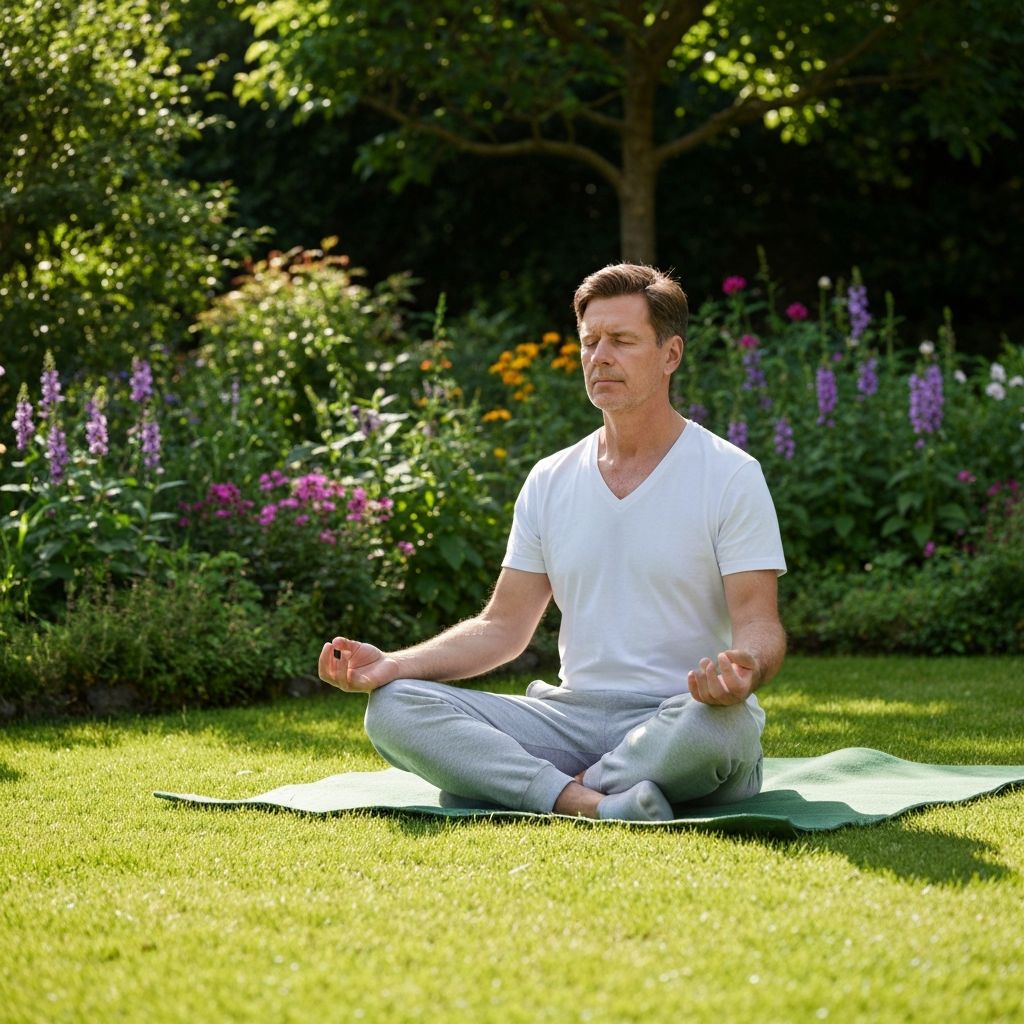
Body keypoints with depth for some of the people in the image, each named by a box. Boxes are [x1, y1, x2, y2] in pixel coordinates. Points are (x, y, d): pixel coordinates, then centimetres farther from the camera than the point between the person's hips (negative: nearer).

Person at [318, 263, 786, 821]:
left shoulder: (730, 475, -1)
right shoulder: (550, 481, 13)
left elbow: (759, 624, -7)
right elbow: (503, 627, 14)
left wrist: (744, 668, -33)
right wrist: (390, 665, -2)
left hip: (677, 724, -4)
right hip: (572, 718, 5)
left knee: (718, 723, -41)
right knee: (392, 706, -17)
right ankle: (590, 803, -32)